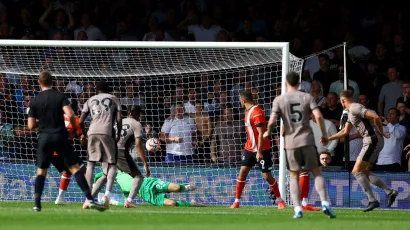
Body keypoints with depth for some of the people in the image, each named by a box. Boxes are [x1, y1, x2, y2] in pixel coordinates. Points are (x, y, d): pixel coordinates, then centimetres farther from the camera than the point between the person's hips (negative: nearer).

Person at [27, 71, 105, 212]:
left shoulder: (34, 101, 3)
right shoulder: (60, 96, -2)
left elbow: (31, 126, 0)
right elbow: (70, 115, -15)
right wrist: (75, 129, 2)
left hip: (44, 138, 1)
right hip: (60, 137, -1)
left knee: (41, 171, 12)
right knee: (74, 167, 0)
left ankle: (37, 204, 2)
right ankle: (90, 199, -9)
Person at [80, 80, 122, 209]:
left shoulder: (91, 100, 21)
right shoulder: (113, 99, 16)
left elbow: (81, 121, 15)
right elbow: (119, 119, 5)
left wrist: (83, 134, 31)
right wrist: (119, 134, 18)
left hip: (92, 132, 2)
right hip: (107, 132, -2)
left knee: (91, 163, 13)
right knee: (112, 164, 7)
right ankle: (107, 194, -15)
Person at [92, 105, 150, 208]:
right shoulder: (136, 124, 6)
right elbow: (138, 145, -5)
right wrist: (145, 164, -6)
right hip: (121, 152, -6)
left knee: (105, 176, 28)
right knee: (138, 176, 8)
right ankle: (129, 201, -10)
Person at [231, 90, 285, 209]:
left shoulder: (257, 112, -18)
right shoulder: (248, 111, 11)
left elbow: (261, 133, -22)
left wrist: (259, 151, -24)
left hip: (262, 149, -8)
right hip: (250, 148, 8)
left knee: (267, 176, -2)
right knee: (243, 172, -3)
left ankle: (279, 200, 15)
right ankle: (236, 201, -2)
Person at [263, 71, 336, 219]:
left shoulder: (279, 100, 2)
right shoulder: (307, 97, 3)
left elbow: (272, 121, -7)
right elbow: (318, 116, -8)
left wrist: (268, 133, 13)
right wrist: (324, 134, 4)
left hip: (290, 142, 0)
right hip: (307, 140, 0)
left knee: (294, 176, 10)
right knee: (317, 172, 7)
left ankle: (298, 209, 0)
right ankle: (325, 204, -8)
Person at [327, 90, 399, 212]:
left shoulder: (355, 108, -12)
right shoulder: (350, 112, 20)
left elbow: (376, 117, -22)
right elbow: (345, 132, 31)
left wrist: (381, 133, -10)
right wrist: (328, 138, 30)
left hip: (373, 141, -10)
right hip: (371, 142, 10)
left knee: (357, 171, -11)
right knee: (364, 172, 14)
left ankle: (372, 200, -15)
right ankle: (389, 192, 10)